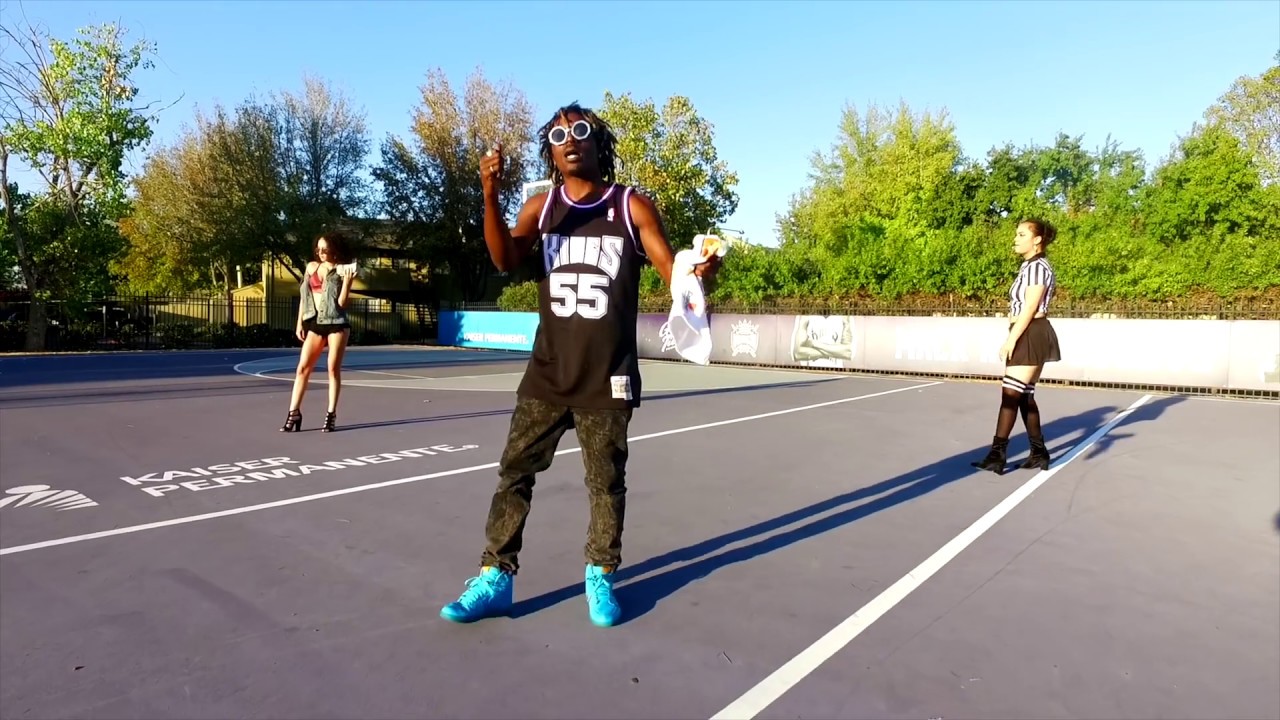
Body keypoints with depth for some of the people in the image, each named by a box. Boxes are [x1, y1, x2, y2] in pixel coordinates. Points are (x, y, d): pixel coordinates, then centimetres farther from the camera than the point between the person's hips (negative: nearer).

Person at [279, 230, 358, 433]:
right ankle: (294, 413, 4)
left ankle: (331, 414, 7)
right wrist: (300, 323, 9)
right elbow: (304, 296, 12)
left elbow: (342, 303, -10)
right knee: (303, 367, 0)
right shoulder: (312, 267, 9)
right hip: (315, 323, 4)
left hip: (336, 323, -4)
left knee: (333, 369, 0)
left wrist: (347, 281, -19)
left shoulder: (342, 271, -3)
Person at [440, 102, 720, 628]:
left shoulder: (632, 207, -1)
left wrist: (699, 272, -28)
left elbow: (672, 272, -4)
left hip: (607, 377, -2)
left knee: (606, 482, 8)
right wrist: (490, 195, -23)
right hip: (548, 372, 3)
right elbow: (504, 261, -9)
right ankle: (495, 579, 16)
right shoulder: (539, 207, 6)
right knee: (514, 472, 4)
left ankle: (600, 578, 26)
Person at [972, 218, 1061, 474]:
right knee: (1024, 396, 11)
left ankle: (997, 454, -11)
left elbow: (1030, 308, -18)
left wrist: (1011, 339, -21)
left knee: (1010, 394, -12)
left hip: (1031, 335, -10)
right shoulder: (1029, 266, 18)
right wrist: (1014, 339, 15)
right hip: (1028, 336, 10)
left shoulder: (1037, 266, -12)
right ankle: (1039, 453, 18)